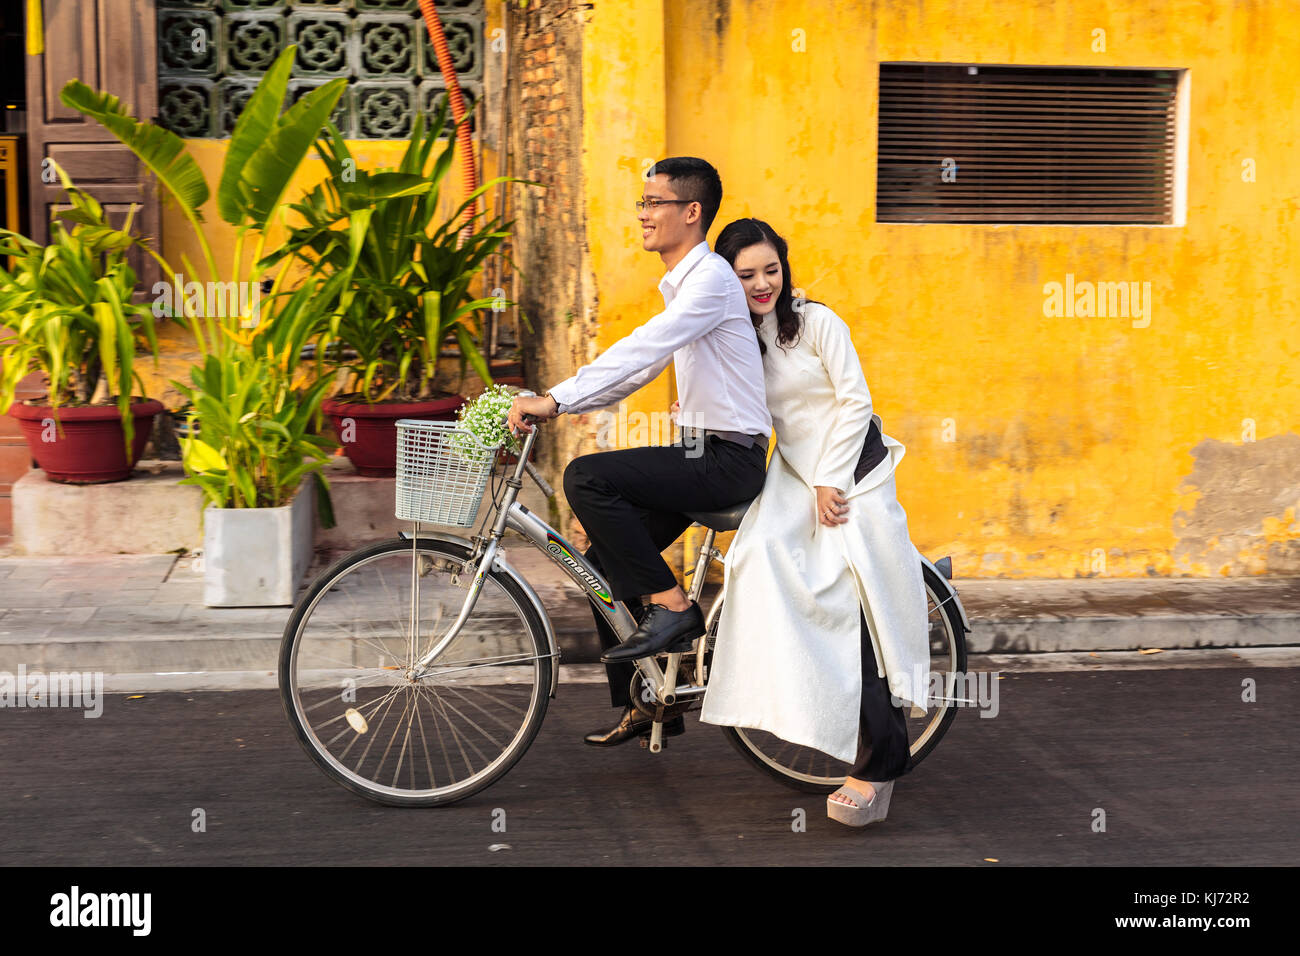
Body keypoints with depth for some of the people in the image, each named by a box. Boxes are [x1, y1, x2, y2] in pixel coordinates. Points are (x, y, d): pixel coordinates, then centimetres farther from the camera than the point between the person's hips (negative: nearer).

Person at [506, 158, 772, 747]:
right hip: (701, 453, 10)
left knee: (587, 477, -24)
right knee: (605, 564, 7)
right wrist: (559, 404, 10)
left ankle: (670, 606, -15)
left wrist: (556, 400, -29)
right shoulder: (680, 284, 18)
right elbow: (642, 364, 20)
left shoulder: (711, 278, -14)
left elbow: (641, 350, -25)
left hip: (729, 458, -10)